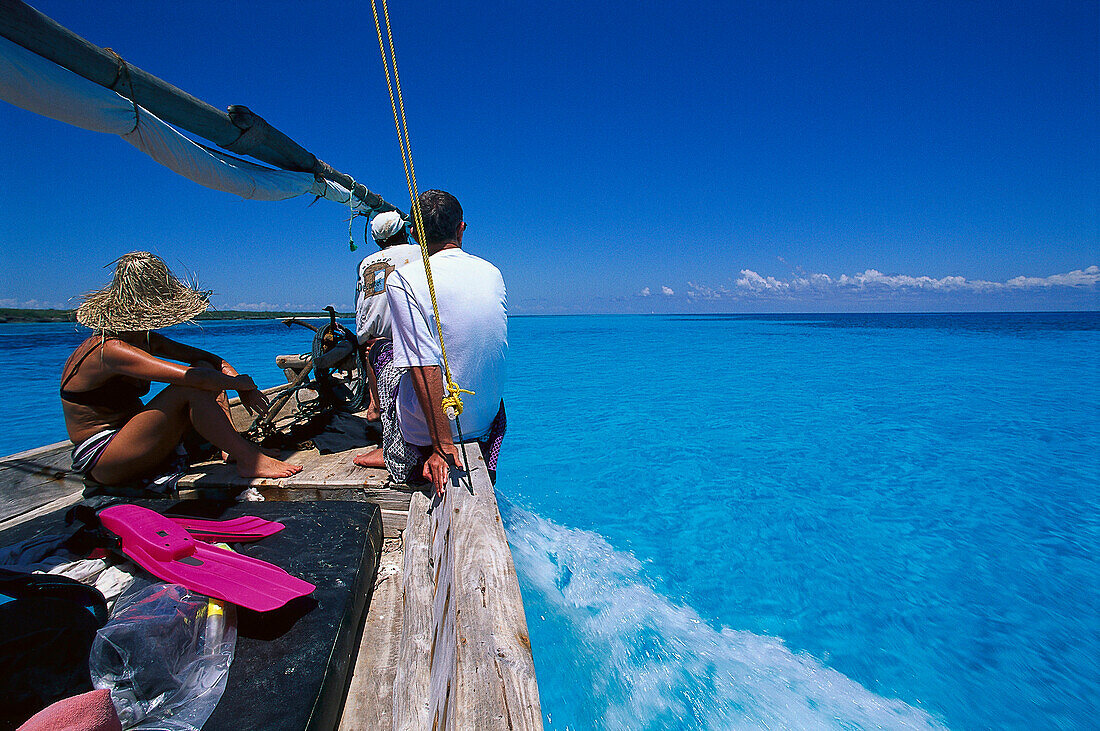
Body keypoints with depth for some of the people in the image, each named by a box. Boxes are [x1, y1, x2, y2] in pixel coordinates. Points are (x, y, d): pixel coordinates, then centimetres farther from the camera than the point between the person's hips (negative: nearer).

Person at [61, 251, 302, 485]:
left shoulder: (145, 339, 5)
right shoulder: (110, 350, -24)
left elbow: (209, 358, 3)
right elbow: (195, 378, -35)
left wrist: (244, 388, -12)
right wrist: (240, 382, -18)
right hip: (102, 462, -9)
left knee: (206, 368, -4)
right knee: (192, 387, -27)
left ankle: (230, 449, -14)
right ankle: (250, 460, -27)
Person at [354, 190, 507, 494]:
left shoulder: (402, 280, -18)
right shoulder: (493, 273, -1)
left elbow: (425, 366, -25)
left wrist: (443, 445, -20)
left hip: (425, 426, -5)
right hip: (486, 420, 5)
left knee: (387, 373, 26)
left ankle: (401, 454, 27)